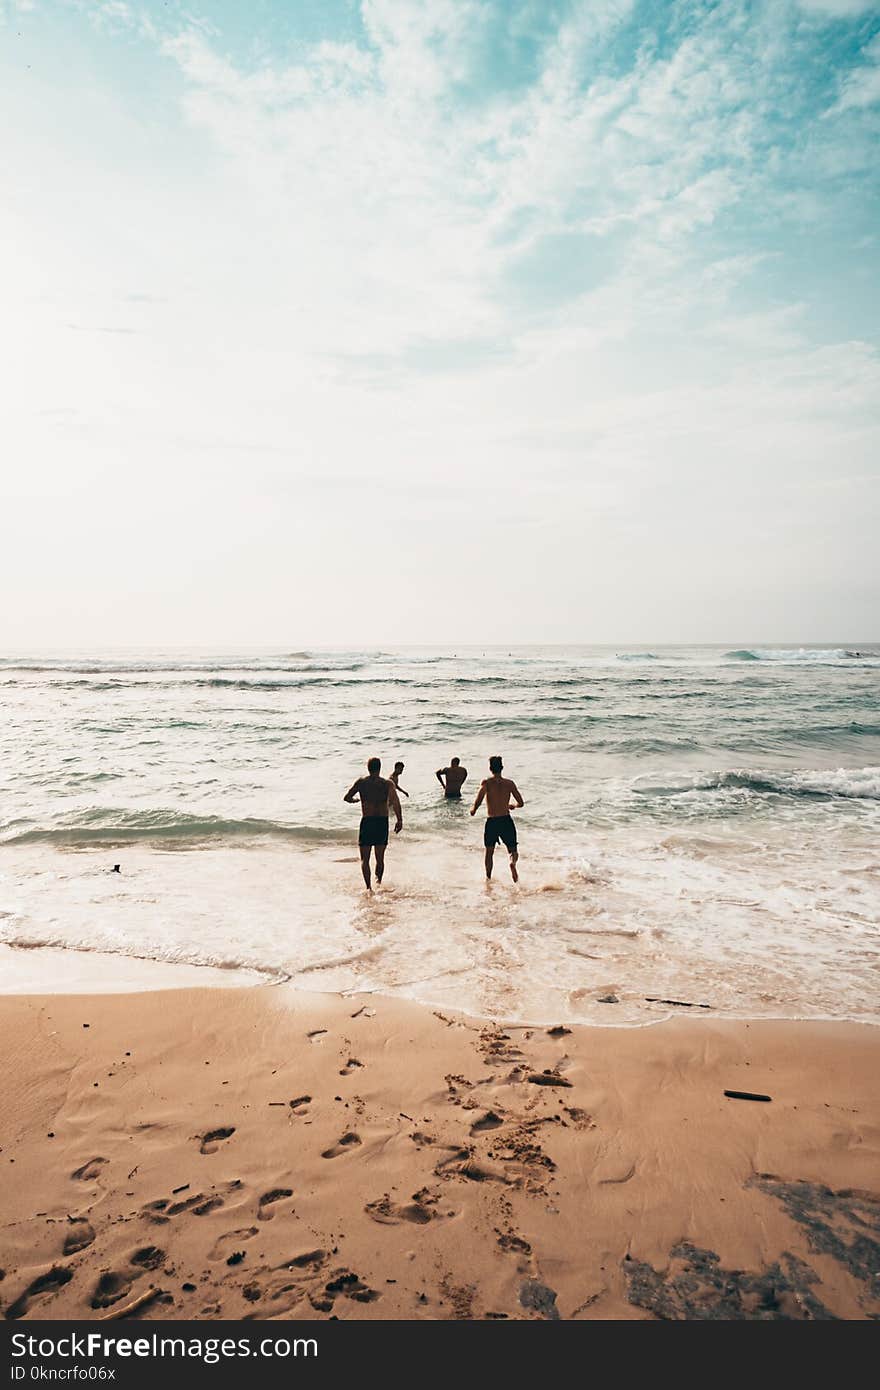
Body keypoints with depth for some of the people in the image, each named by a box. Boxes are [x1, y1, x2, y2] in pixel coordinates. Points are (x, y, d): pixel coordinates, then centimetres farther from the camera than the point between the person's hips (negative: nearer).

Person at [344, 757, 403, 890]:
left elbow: (346, 797, -2)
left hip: (367, 822, -1)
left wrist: (355, 799, 20)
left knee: (364, 859, 3)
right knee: (380, 858, 18)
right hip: (383, 822, 1)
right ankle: (378, 882, 27)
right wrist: (399, 820, -16)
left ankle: (369, 887, -12)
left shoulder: (361, 782, 1)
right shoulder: (388, 784, 1)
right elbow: (395, 801, -14)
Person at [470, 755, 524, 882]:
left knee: (489, 852, 20)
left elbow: (479, 800, -21)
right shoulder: (509, 783, 2)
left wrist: (473, 809, -1)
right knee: (513, 851, 10)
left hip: (491, 822, 0)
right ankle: (513, 863, -23)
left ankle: (488, 879, 23)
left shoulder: (487, 783, -5)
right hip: (506, 821, 1)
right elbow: (521, 803, 4)